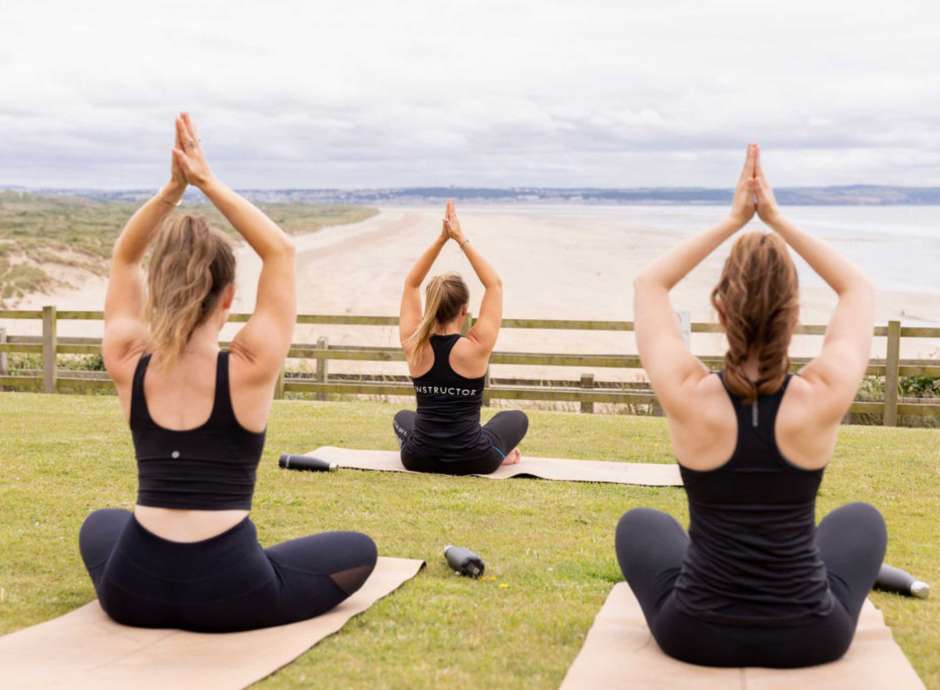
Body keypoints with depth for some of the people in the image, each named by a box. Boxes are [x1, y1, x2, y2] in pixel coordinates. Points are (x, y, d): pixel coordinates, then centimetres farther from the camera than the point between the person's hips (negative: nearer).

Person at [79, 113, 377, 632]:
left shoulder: (129, 364, -2)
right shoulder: (249, 368, -10)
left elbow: (124, 258, 12)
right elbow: (281, 251, 1)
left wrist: (174, 186, 0)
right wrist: (208, 183, -2)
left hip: (133, 592, 4)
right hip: (228, 595, -4)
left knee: (99, 524, 40)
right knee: (359, 550, 19)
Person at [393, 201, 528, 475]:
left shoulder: (413, 345, -9)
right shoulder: (476, 347, -17)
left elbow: (411, 284, 4)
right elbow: (494, 284, -6)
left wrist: (441, 239, -2)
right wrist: (461, 240, -5)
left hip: (419, 459, 2)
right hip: (473, 461, -1)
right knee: (516, 418, 31)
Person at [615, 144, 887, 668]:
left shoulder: (688, 396, -20)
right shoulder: (825, 397, -18)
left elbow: (650, 285, 0)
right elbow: (859, 288, 2)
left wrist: (733, 221, -1)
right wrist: (778, 219, -1)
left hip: (696, 634, 0)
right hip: (812, 637, 1)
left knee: (639, 525, 32)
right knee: (863, 519, 32)